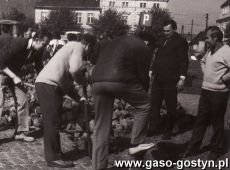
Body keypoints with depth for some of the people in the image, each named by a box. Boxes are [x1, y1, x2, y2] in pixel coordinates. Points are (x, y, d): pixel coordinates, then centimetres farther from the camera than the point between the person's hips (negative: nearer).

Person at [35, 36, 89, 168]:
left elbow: (66, 82, 25)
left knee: (54, 121, 15)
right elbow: (75, 69, -20)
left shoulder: (72, 48, 27)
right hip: (48, 84, -10)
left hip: (52, 86, 10)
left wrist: (78, 98, 17)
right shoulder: (78, 46, -2)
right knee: (52, 122, -7)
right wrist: (81, 80, 1)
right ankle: (53, 158, -3)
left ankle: (56, 153, 25)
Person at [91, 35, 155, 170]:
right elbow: (143, 75, 11)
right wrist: (144, 92, 25)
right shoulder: (144, 49, 13)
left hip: (97, 81, 6)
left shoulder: (111, 42, 32)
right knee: (144, 106, 17)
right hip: (120, 80, -6)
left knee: (101, 124, 12)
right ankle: (136, 144, 15)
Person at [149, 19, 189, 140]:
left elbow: (184, 61, -9)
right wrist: (152, 70, 13)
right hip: (158, 79, 7)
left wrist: (182, 78, -15)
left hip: (171, 80, -7)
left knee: (171, 107, 4)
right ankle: (153, 128, 16)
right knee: (154, 104, 7)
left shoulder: (180, 42, -4)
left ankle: (167, 132, 15)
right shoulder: (163, 41, 18)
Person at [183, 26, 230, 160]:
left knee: (217, 123, 7)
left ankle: (217, 150, 24)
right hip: (206, 90, 8)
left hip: (218, 93, -8)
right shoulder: (210, 51, 9)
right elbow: (203, 61, 29)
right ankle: (193, 147, 23)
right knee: (201, 120, 13)